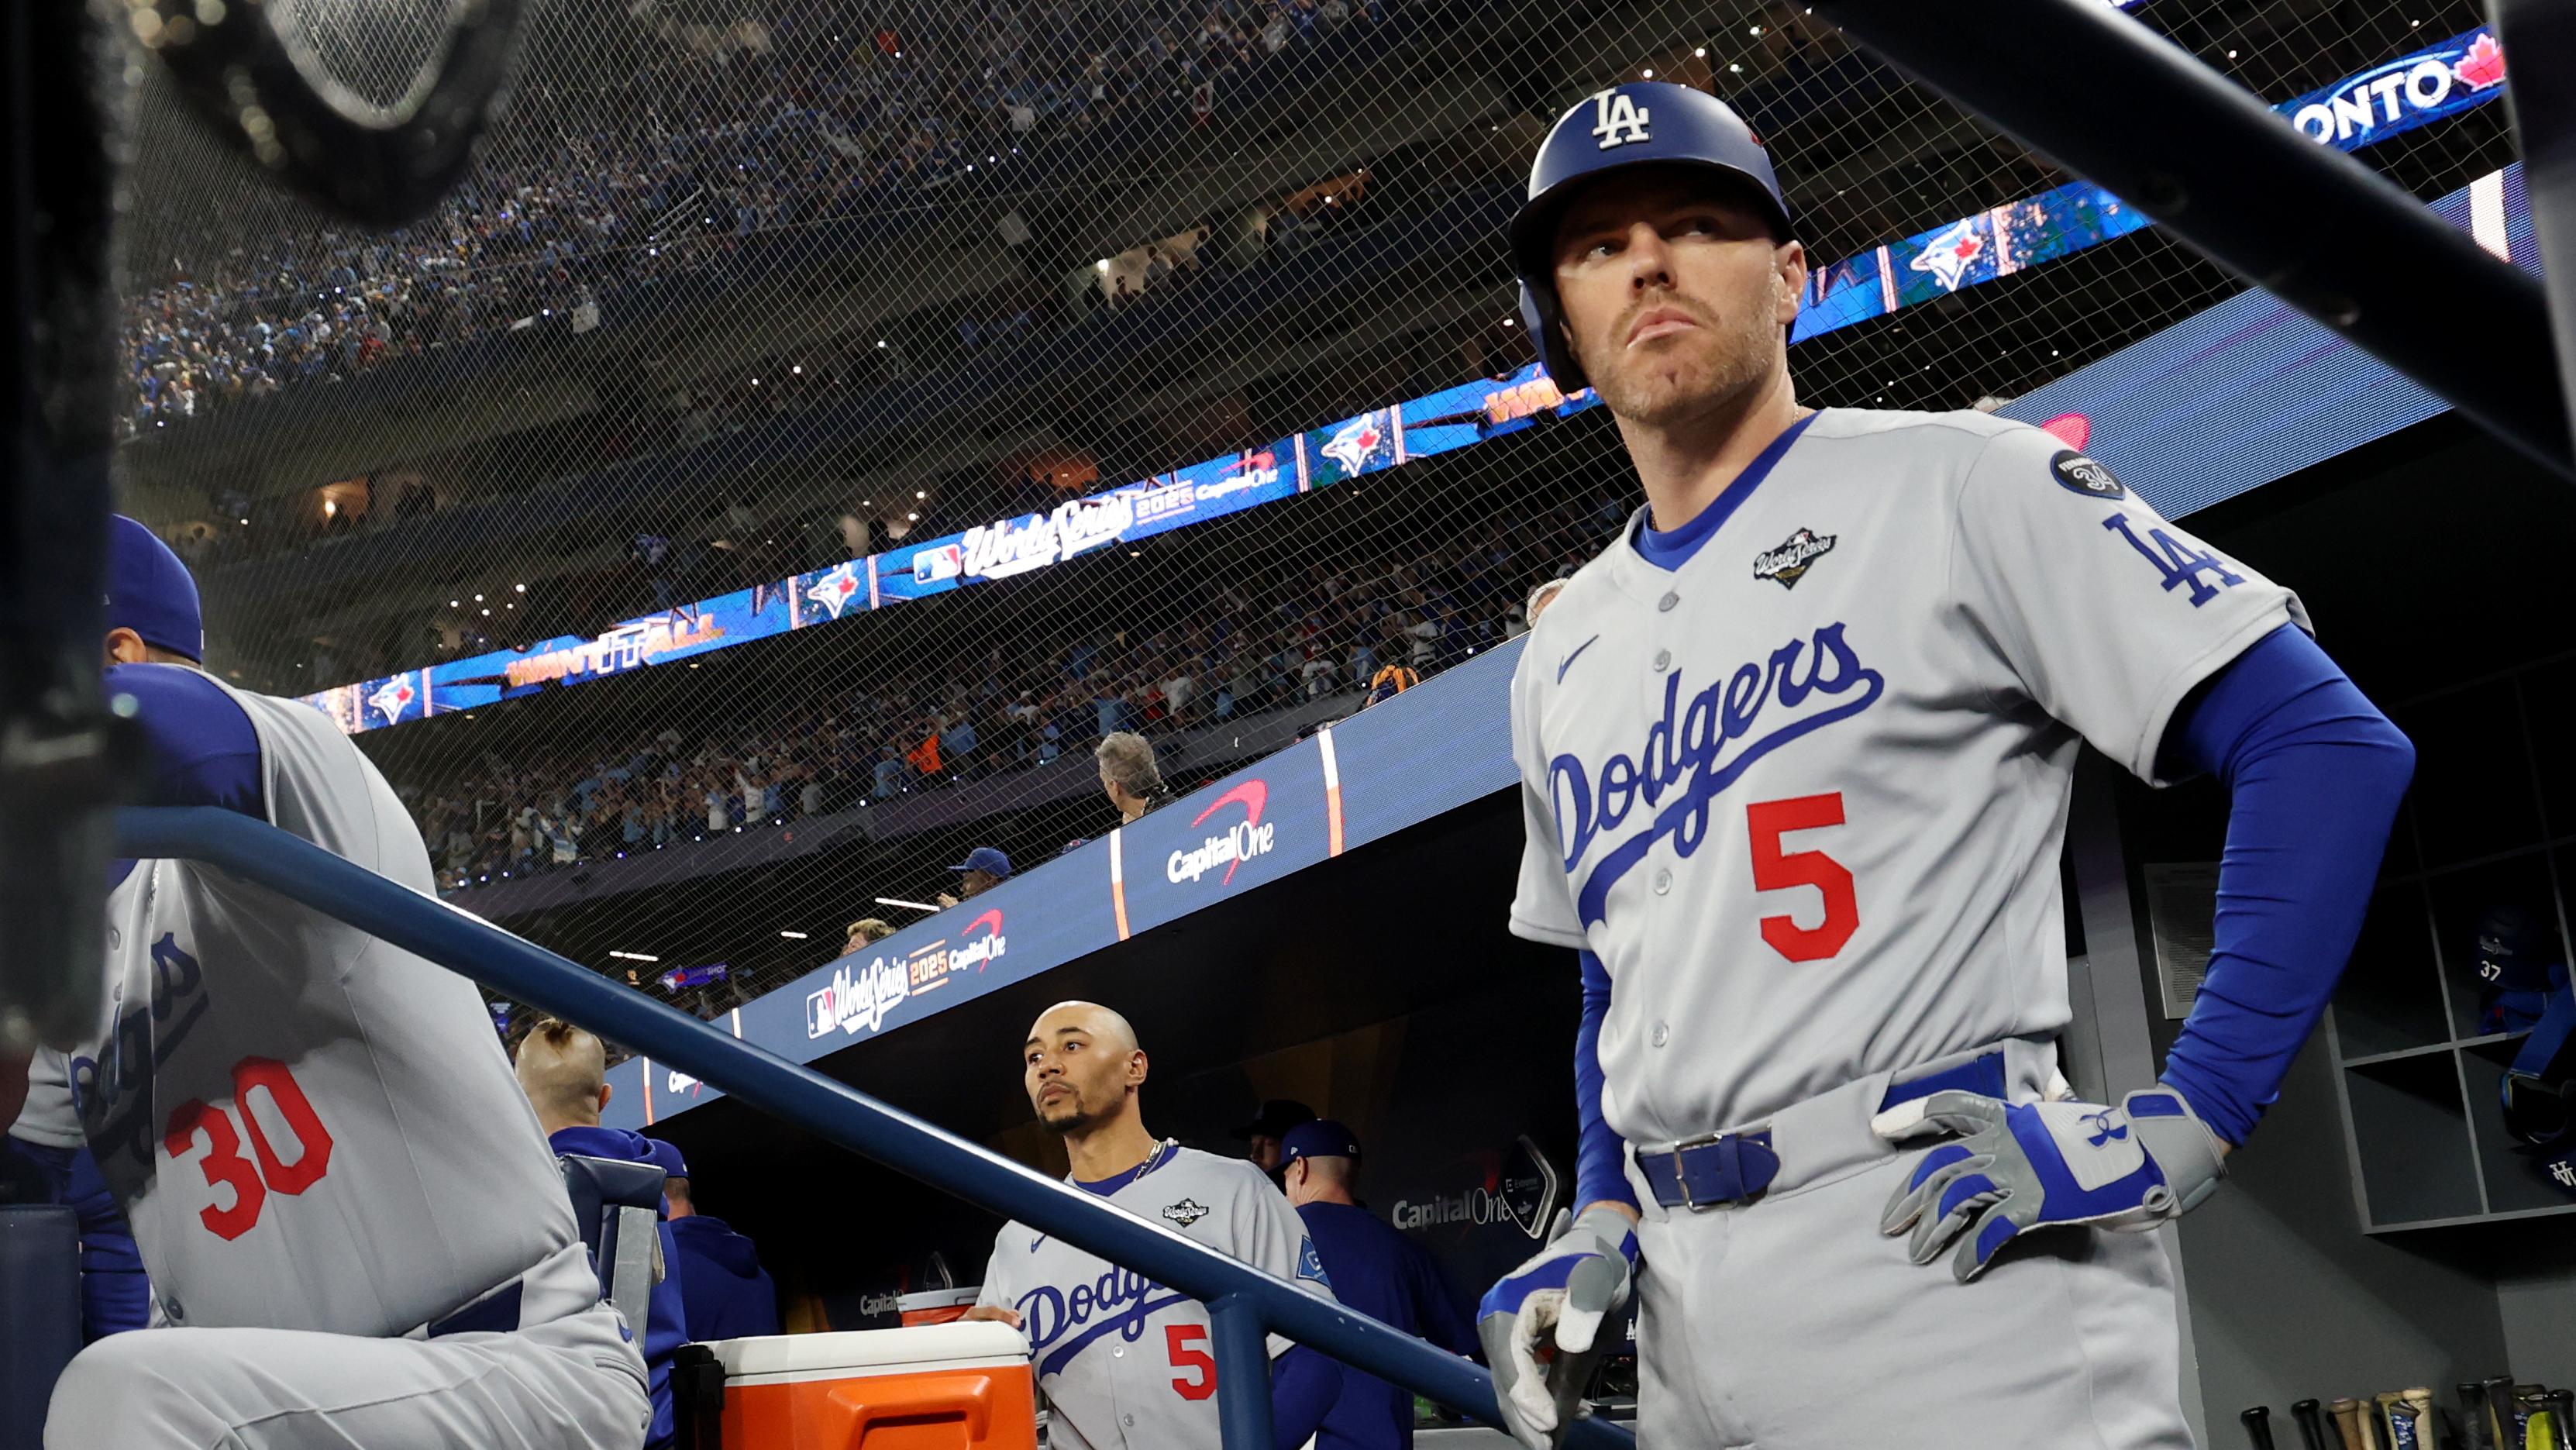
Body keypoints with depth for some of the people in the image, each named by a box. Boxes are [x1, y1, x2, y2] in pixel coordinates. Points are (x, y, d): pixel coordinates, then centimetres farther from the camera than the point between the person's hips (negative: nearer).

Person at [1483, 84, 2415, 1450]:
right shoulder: (1560, 656, 16)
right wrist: (1603, 1219, 9)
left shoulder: (1952, 483, -2)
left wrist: (2182, 1123, -15)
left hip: (1957, 1289, -5)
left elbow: (2332, 746, -8)